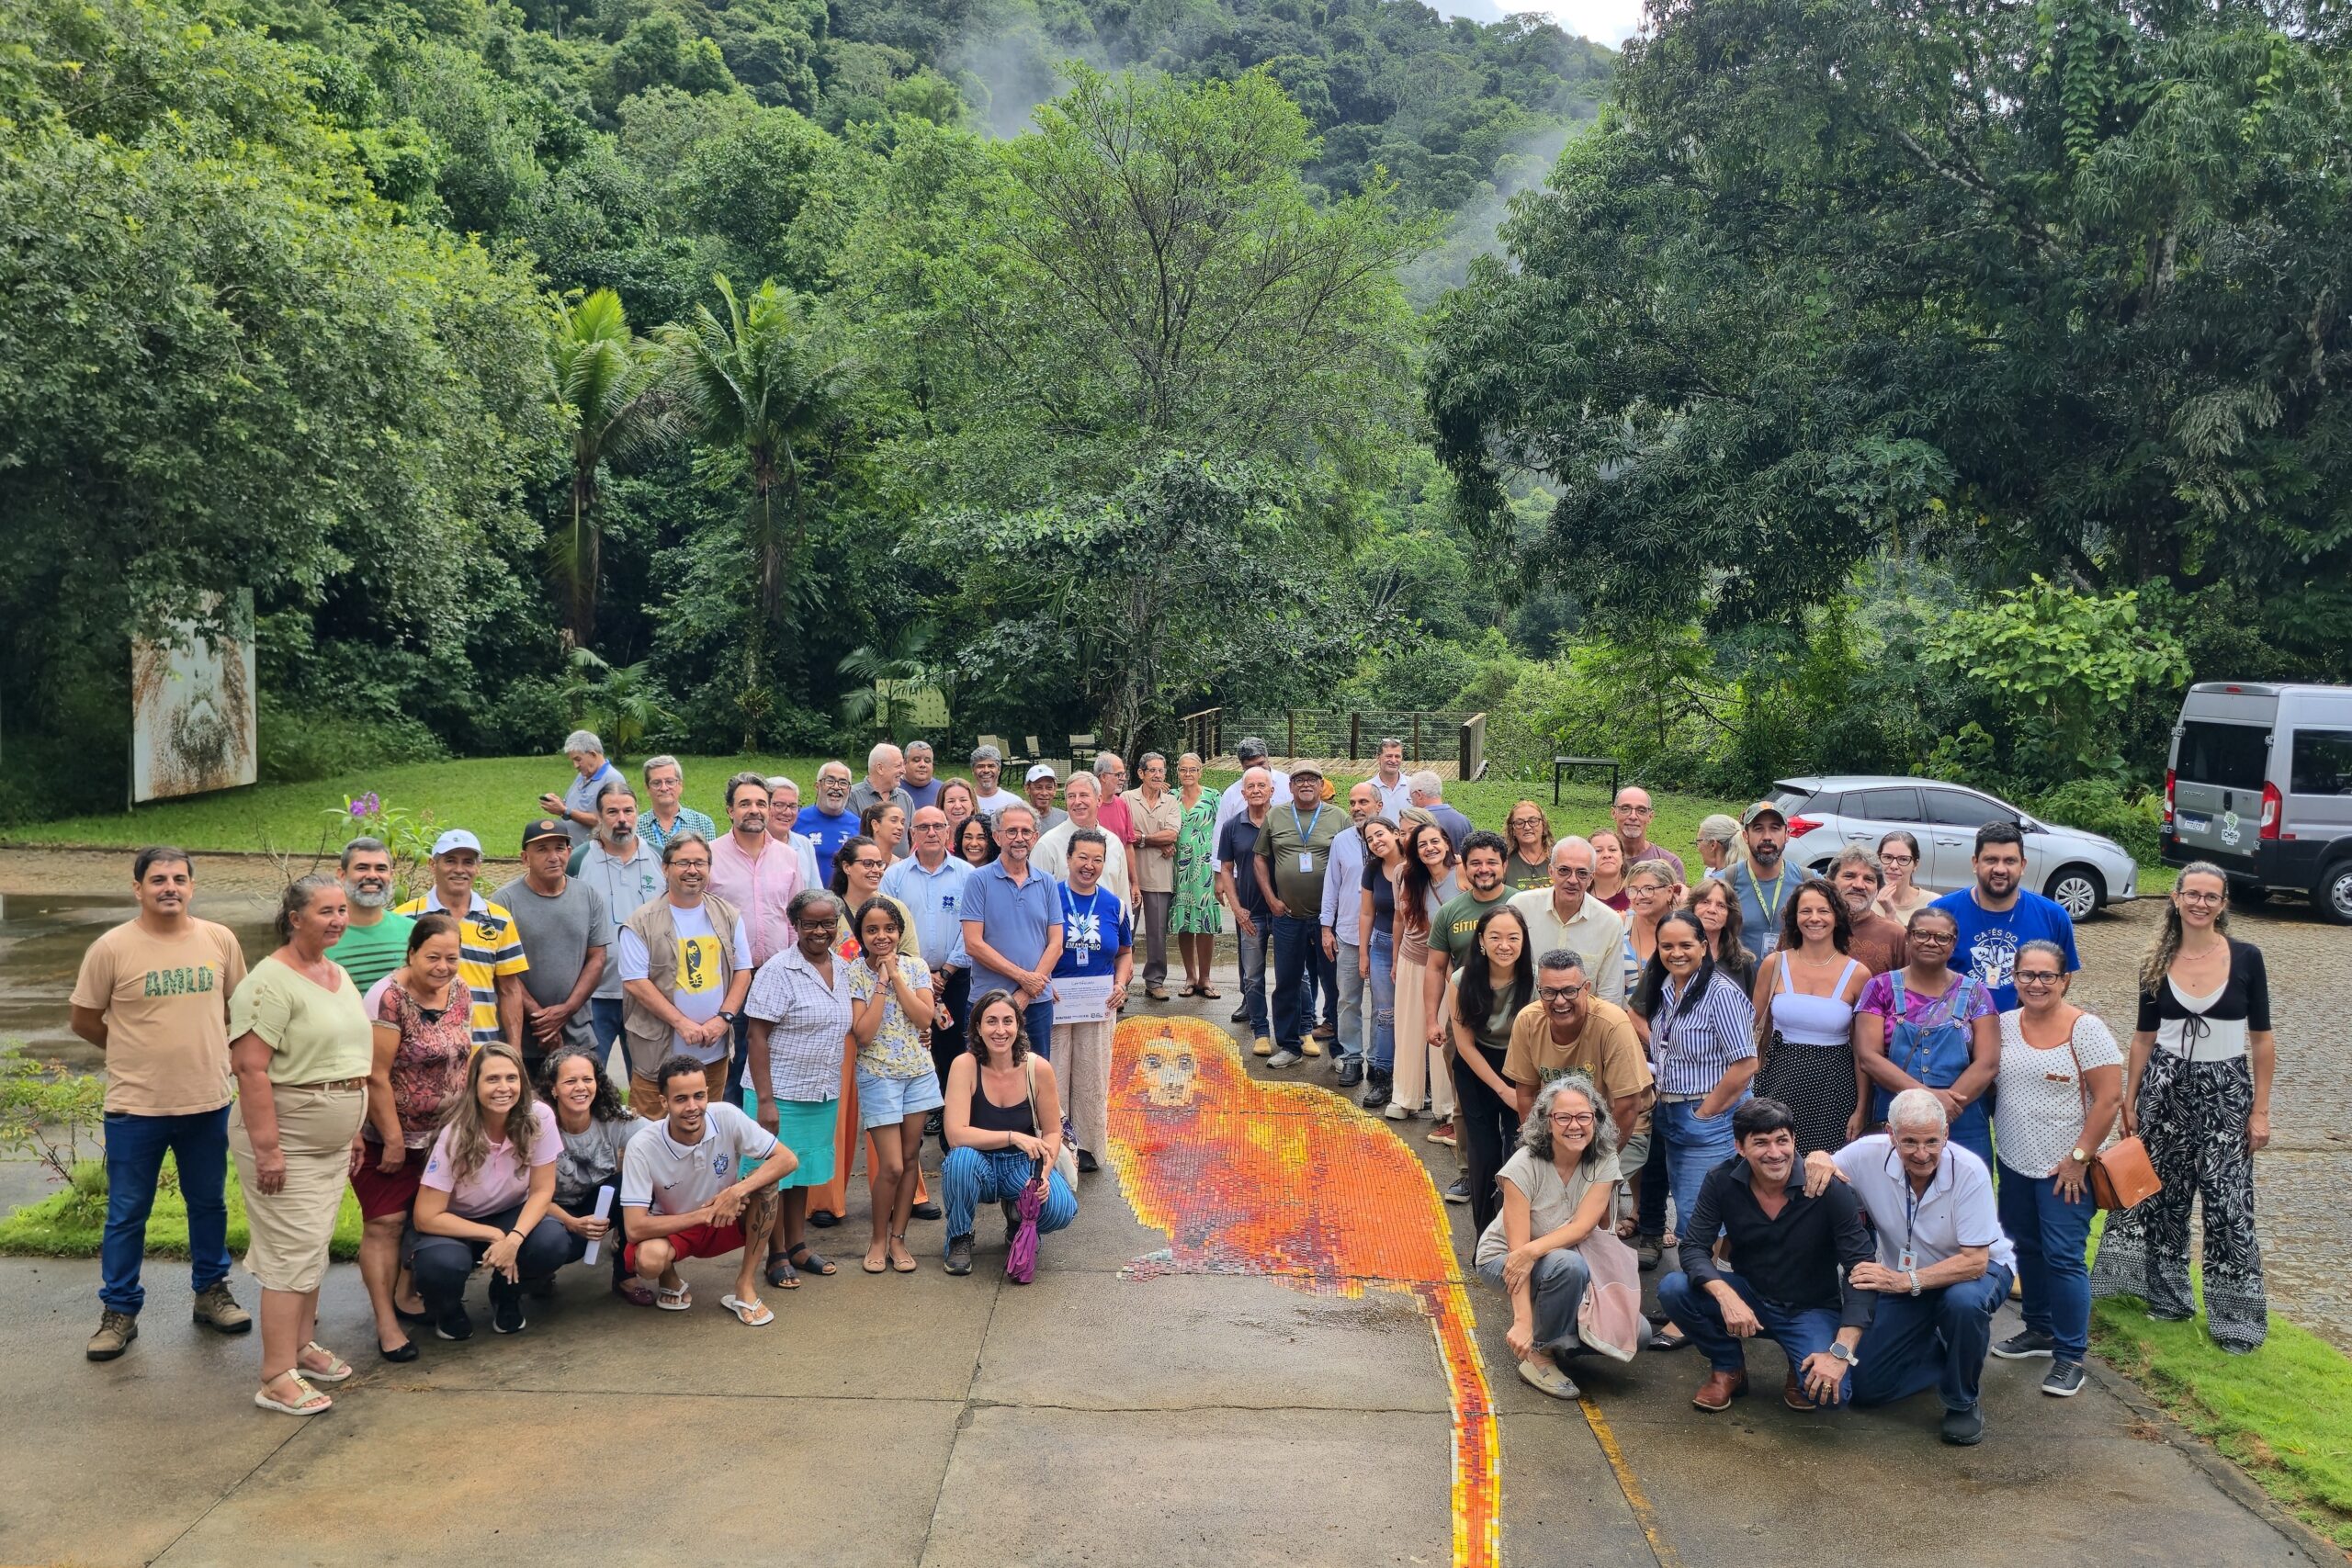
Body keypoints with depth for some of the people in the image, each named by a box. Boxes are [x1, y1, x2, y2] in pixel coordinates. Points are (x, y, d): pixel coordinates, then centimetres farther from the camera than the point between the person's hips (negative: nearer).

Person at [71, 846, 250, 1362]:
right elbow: (85, 1020, -1)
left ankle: (211, 1292, 31)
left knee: (209, 1203, 16)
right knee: (127, 1214, 8)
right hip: (135, 1107, -3)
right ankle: (119, 1313, 21)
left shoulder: (220, 940, -1)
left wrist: (199, 1049, 8)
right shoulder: (112, 948, -10)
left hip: (207, 1101, 3)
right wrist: (138, 1052, 5)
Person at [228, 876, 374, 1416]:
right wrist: (267, 1149, -24)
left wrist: (354, 1130, 19)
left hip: (332, 1143, 8)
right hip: (286, 1141, -8)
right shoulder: (270, 981, -17)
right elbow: (250, 1067, -22)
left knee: (313, 1249, 16)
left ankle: (301, 1345, 30)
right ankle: (277, 1380, -1)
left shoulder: (338, 974, 11)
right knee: (292, 1256, -7)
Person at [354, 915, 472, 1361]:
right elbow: (376, 1076, -20)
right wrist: (394, 1140, -17)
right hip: (387, 1135, -7)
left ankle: (406, 1295, 29)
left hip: (441, 1134, 7)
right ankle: (386, 1324, -1)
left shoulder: (457, 990, 1)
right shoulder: (389, 998, -20)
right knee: (385, 1223, -5)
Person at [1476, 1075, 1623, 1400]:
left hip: (1567, 1256, 4)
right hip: (1501, 1258, -4)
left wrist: (1532, 1251, -41)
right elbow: (1518, 1247, -29)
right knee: (1569, 1265, -37)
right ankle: (1539, 1354, -15)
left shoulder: (1604, 1162, -13)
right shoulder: (1524, 1166, -24)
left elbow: (1582, 1226, -23)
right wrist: (1522, 1321, -38)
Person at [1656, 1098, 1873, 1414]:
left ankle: (1801, 1372, 9)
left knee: (1826, 1391, -31)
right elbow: (1694, 1248, -14)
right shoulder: (1721, 1181, -13)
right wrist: (1726, 1296, -36)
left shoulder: (1828, 1189, -21)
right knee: (1673, 1289, -24)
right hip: (1748, 1296, 3)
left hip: (1810, 1309, -3)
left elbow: (1861, 1270, -21)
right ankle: (1728, 1369, 3)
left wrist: (1841, 1353, -30)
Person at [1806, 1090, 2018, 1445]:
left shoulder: (1969, 1172, -30)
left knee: (1963, 1301, -40)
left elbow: (1975, 1262, -31)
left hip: (1977, 1269, -3)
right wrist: (1817, 1159, -32)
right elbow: (1815, 1178, -7)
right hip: (1903, 1278, 3)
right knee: (1866, 1387, -5)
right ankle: (1947, 1355, 23)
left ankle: (1962, 1403, -11)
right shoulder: (1869, 1155, -22)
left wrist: (1905, 1281, -43)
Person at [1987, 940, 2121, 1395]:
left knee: (2064, 1257, -6)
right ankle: (2039, 1330, 32)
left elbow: (2108, 1099, -12)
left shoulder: (2085, 1029, -11)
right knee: (2026, 1249, 15)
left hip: (2064, 1168, -6)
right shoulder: (2004, 1025, 4)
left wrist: (2079, 1157, -14)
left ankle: (2070, 1355, 4)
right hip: (2014, 1163, 6)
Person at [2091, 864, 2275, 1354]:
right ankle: (2167, 1295, 26)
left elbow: (2262, 1038, -2)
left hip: (2227, 1090, -2)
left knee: (2228, 1201, -3)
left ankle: (2236, 1317, 9)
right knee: (2162, 1194, 9)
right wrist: (2129, 1100, 7)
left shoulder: (2246, 959, -6)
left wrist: (2261, 1110, -4)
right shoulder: (2157, 964, 1)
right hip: (2166, 1085, 3)